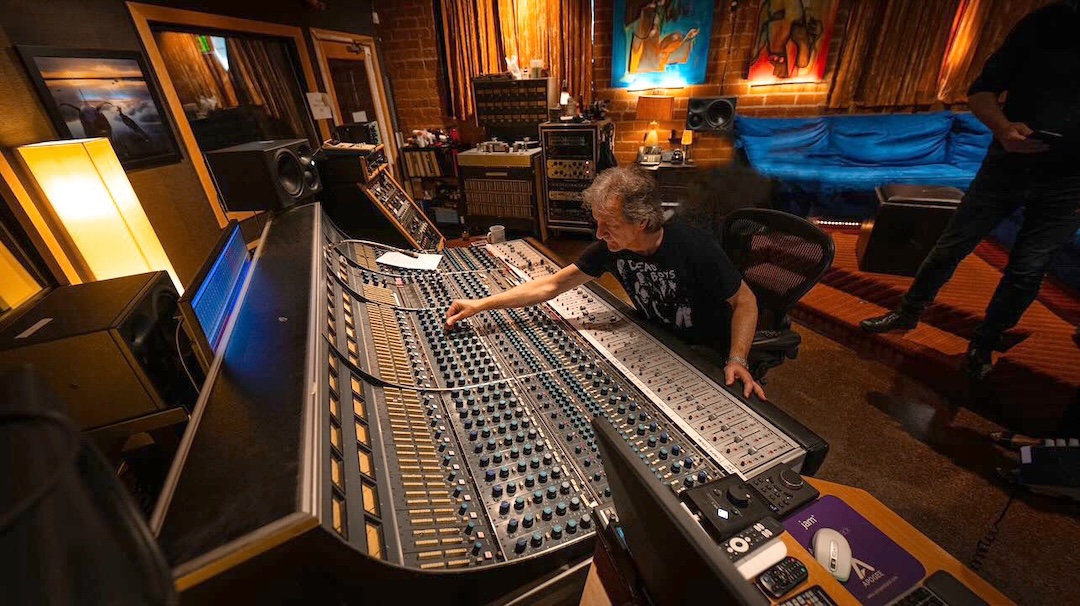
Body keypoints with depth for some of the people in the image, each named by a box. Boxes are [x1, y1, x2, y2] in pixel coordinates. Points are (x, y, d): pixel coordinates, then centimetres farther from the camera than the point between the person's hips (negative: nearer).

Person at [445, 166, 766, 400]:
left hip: (710, 354, -4)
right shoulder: (610, 247, -17)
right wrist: (481, 304, -15)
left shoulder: (695, 248, -31)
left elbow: (745, 300, -16)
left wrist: (737, 360, -32)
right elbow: (551, 285, -13)